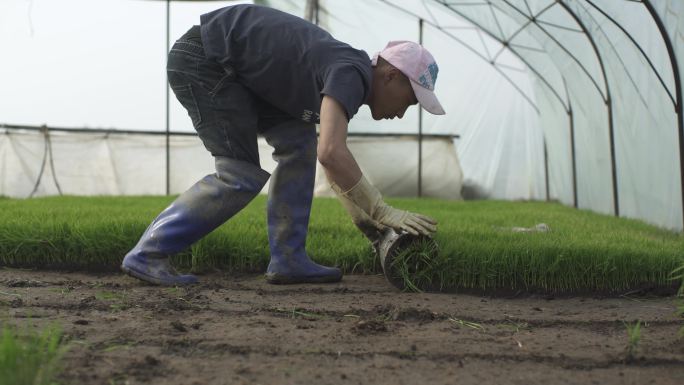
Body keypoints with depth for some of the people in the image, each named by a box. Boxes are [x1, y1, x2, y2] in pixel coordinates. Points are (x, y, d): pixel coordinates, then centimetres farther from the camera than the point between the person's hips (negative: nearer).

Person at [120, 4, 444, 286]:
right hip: (202, 58, -10)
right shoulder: (351, 74, -19)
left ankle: (287, 260, 6)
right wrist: (382, 212, -26)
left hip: (227, 68, 10)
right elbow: (330, 153, -35)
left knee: (298, 143, 6)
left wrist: (359, 214, 20)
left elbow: (329, 151, 25)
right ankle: (148, 254, -6)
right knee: (242, 177, -10)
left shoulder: (344, 75, 11)